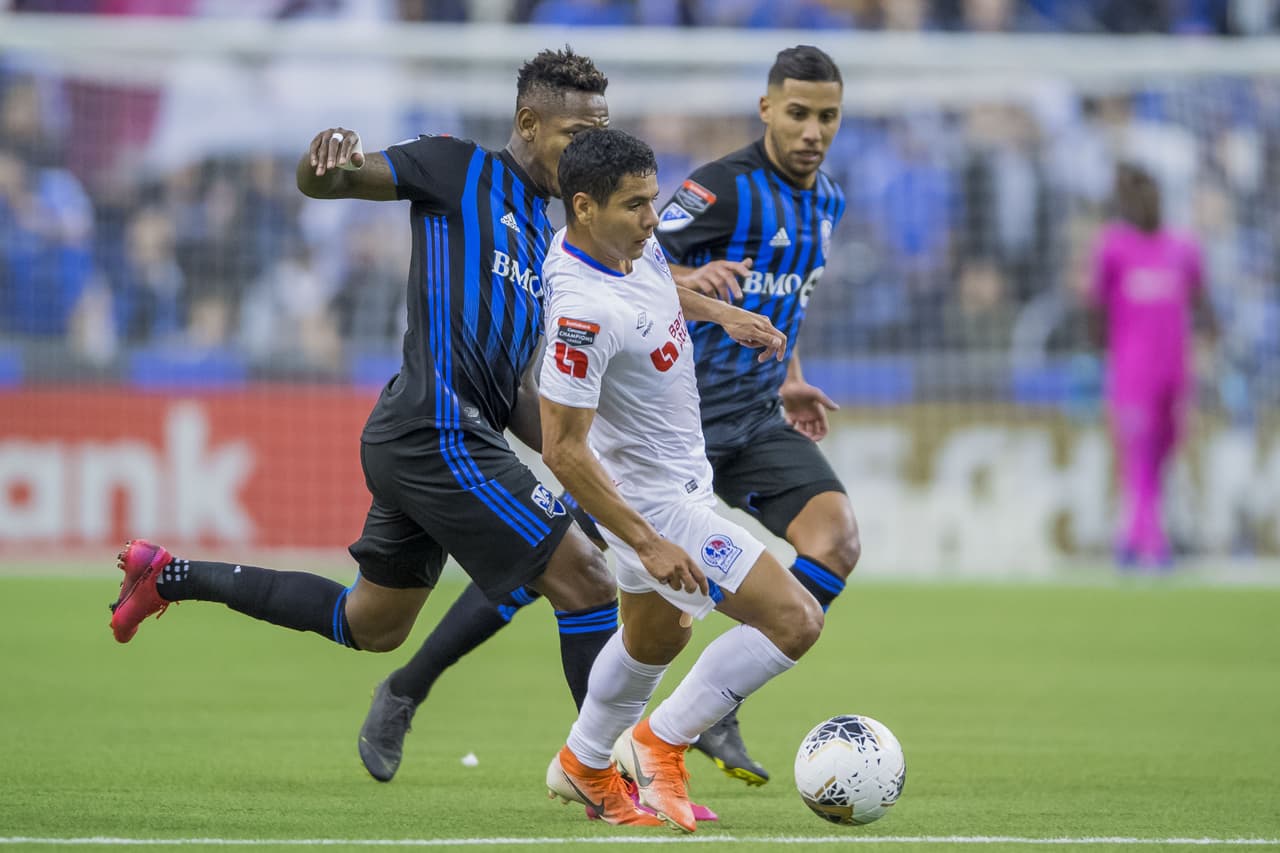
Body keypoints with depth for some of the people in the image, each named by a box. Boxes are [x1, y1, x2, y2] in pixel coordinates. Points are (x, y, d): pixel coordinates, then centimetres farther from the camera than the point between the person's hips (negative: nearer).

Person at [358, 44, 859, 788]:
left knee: (836, 537, -18)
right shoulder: (728, 188, -15)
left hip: (752, 419, 6)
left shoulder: (826, 202, 10)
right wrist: (685, 279, -41)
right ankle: (403, 694, 13)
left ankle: (714, 711, -12)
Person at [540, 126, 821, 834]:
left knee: (655, 639, 29)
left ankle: (584, 767, 48)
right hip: (652, 502, -10)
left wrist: (721, 312, 15)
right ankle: (662, 741, 1)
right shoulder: (583, 312, -34)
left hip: (680, 476, 10)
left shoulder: (629, 240, -7)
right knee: (795, 621, -13)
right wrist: (646, 544, -28)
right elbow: (562, 450, -30)